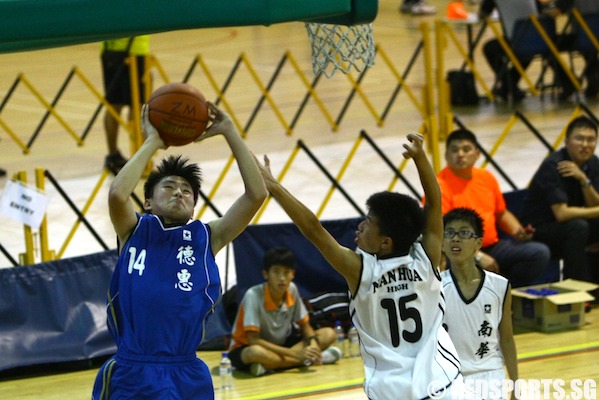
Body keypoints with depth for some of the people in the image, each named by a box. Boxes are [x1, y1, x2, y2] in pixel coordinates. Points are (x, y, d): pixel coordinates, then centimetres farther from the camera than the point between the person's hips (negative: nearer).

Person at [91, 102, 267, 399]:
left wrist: (229, 132, 2)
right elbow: (117, 193, -14)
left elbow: (256, 194, 2)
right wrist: (152, 141, -3)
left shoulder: (206, 237, 12)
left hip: (189, 376, 3)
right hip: (133, 375, -3)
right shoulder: (135, 231, 8)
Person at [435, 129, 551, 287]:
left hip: (492, 247, 7)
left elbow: (502, 213, 25)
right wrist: (477, 256, -24)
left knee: (540, 253, -9)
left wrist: (518, 231, 3)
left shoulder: (487, 178, 11)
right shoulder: (440, 186, -12)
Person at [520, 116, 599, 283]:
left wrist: (584, 179, -21)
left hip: (569, 226, 8)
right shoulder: (553, 166, -22)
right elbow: (561, 214, -28)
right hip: (539, 230, -8)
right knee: (578, 227, -33)